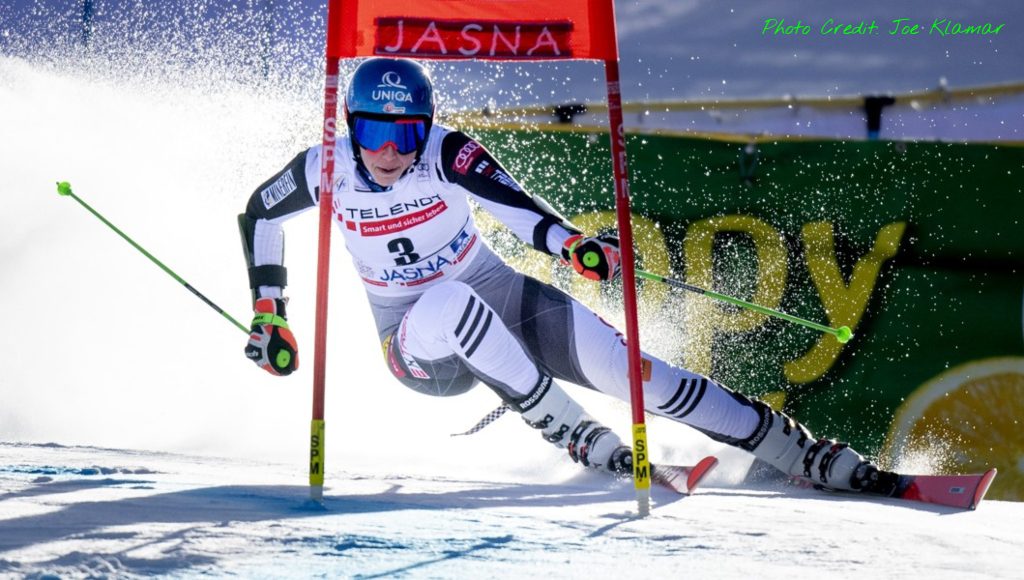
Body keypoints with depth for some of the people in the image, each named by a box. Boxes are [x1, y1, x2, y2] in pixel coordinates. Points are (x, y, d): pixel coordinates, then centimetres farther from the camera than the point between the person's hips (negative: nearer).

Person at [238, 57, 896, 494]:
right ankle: (574, 434, -26)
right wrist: (268, 314, 1)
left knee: (623, 366, -18)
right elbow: (259, 214, 6)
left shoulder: (445, 152, -18)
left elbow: (511, 201, -35)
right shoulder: (327, 171, -13)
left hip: (503, 302, 0)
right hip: (422, 350, 0)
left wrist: (573, 243, -54)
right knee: (448, 305, -38)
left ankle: (809, 457, -12)